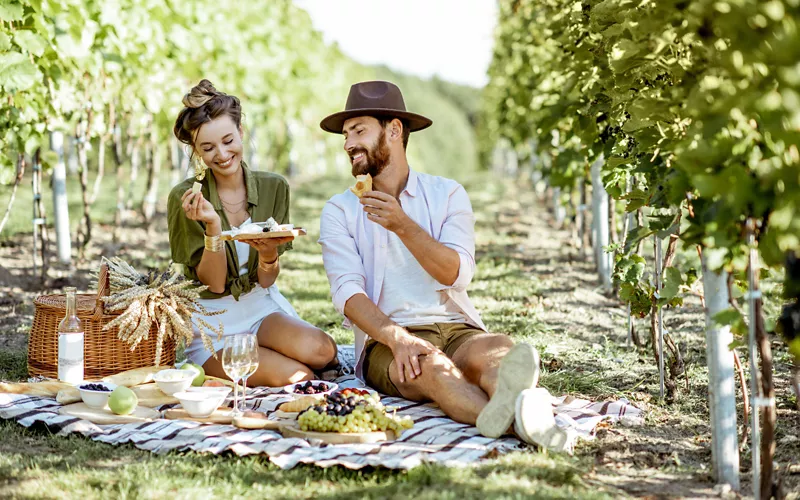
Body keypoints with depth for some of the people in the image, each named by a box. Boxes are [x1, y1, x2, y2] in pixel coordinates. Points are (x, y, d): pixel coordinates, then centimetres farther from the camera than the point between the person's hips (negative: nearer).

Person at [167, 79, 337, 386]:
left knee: (321, 350, -29)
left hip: (260, 306, 4)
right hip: (210, 320, -4)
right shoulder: (185, 199, -10)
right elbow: (214, 283, -11)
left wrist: (269, 254, -23)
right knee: (297, 378, -28)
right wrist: (212, 226, -27)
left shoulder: (273, 188, 0)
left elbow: (265, 281, 0)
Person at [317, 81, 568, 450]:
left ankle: (503, 411, -69)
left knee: (499, 349, -33)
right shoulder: (339, 211, 10)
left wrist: (403, 226, -18)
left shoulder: (447, 194, 12)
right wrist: (396, 337, -25)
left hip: (457, 329, 2)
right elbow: (348, 293, -6)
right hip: (386, 340, -2)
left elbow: (456, 274, -3)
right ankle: (512, 417, -68)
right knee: (427, 364, -37)